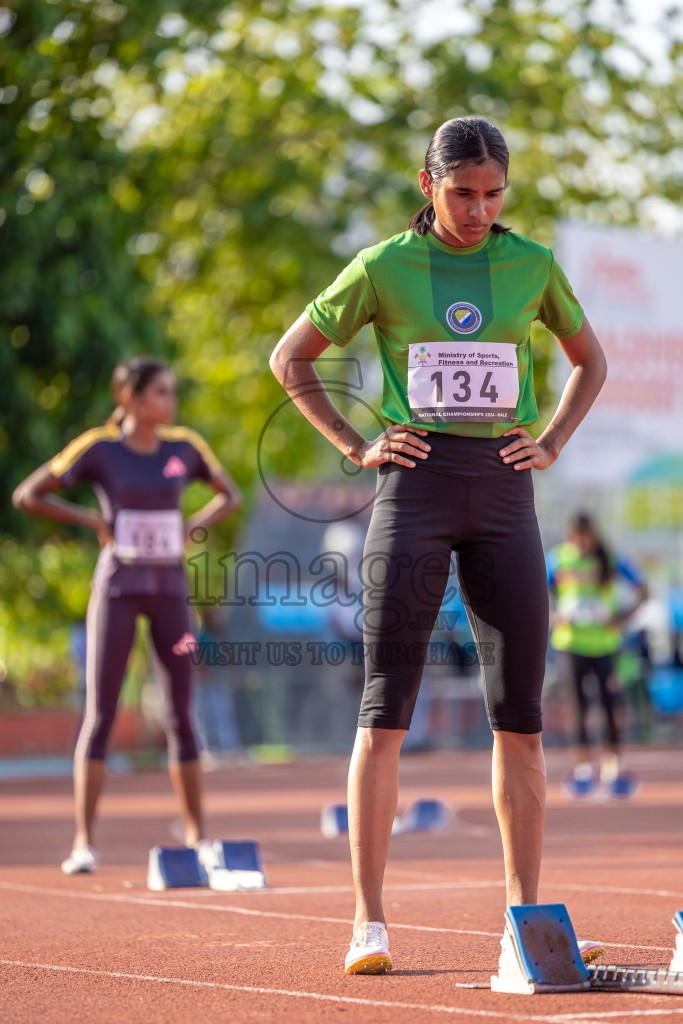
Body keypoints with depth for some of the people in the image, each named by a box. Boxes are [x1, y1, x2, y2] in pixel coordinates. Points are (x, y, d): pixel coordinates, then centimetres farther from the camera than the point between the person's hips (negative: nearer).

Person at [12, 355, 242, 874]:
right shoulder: (98, 448, -6)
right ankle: (84, 841, -3)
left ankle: (197, 836, 10)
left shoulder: (185, 447, 3)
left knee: (182, 713, 4)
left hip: (170, 587, 3)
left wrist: (193, 526, 1)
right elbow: (27, 495, -4)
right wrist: (93, 521, -9)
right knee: (100, 713, -5)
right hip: (118, 586, -3)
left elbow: (230, 496, 18)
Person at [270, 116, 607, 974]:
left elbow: (589, 361, 22)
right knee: (386, 709, -6)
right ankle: (370, 922, -5)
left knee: (519, 713, 1)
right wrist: (356, 448, 1)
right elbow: (289, 358, 10)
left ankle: (525, 915, 10)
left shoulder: (532, 266, 6)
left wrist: (551, 445, 8)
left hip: (504, 493, 2)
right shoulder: (383, 268, 0)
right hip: (413, 488, -2)